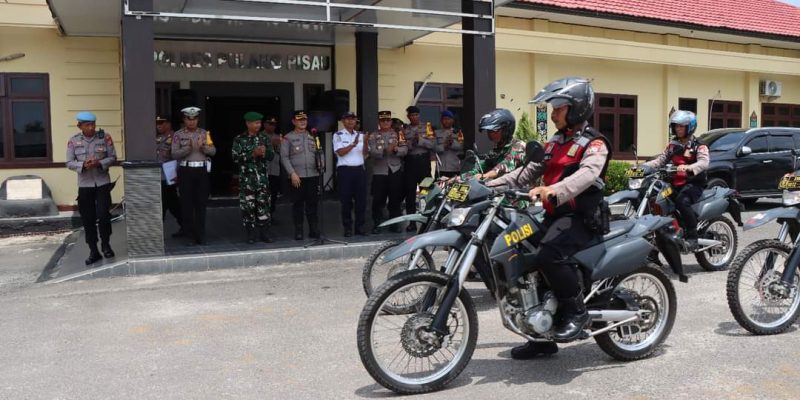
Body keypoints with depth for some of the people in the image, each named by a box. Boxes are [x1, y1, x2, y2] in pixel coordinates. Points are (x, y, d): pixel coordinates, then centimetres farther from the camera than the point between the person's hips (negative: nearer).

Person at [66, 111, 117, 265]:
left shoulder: (105, 137, -1)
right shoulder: (73, 141, 1)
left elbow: (113, 158, 1)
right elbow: (69, 163, 2)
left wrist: (99, 163, -17)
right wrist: (83, 165, -17)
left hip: (103, 183, -1)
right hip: (84, 184, 1)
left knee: (103, 215, -9)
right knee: (88, 219, 5)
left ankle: (105, 244, 15)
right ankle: (94, 251, 15)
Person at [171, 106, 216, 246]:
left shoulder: (204, 133, 9)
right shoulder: (178, 135, 3)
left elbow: (213, 151, 3)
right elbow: (175, 154, -6)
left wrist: (204, 147, -16)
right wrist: (188, 148, -21)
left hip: (202, 170, 2)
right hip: (185, 171, -1)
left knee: (201, 203, 5)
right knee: (187, 204, 1)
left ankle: (201, 235, 12)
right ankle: (190, 236, 9)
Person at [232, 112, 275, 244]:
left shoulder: (264, 138, 9)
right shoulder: (239, 139, 1)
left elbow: (272, 155, 7)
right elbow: (236, 157, -8)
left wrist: (264, 152, -14)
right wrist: (253, 154, -16)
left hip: (263, 178, 2)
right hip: (246, 178, -2)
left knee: (263, 205, 3)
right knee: (248, 206, -1)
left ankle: (264, 233, 11)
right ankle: (251, 234, 9)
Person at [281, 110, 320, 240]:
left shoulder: (312, 136, 14)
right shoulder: (288, 138, 1)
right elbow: (284, 157, -5)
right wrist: (292, 173, -13)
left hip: (313, 175, 3)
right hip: (297, 176, -3)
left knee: (312, 203, 6)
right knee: (298, 204, 2)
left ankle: (313, 230, 13)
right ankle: (298, 231, 10)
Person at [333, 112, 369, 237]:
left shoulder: (360, 135, 13)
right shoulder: (338, 135, 1)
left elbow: (365, 153, 4)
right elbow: (340, 152, -11)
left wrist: (365, 142, -15)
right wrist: (353, 144, -22)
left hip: (360, 169, 4)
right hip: (345, 170, -4)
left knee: (361, 199, 5)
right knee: (346, 200, 0)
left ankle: (360, 227, 13)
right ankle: (347, 228, 7)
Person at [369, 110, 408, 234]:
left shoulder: (398, 134, 8)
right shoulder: (373, 136, 5)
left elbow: (405, 150, -2)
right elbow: (372, 152, -10)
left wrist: (396, 150, -22)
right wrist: (385, 151, -26)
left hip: (395, 171, 1)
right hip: (379, 171, -1)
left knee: (395, 198, 6)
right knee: (378, 199, -1)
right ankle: (377, 224, 7)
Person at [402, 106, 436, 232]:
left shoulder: (427, 127, 7)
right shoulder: (404, 130, 10)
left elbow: (433, 145, -2)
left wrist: (421, 140, -14)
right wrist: (411, 142, -16)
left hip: (423, 161, -1)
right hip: (409, 161, 1)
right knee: (409, 192, 1)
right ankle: (412, 222, 8)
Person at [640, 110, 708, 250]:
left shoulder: (699, 146, 0)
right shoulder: (672, 146, 20)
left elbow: (704, 163, -18)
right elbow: (660, 160, 11)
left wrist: (688, 167, -40)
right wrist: (645, 166, -9)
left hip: (693, 184, -6)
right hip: (675, 184, 6)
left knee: (682, 201, -35)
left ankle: (692, 237, -28)